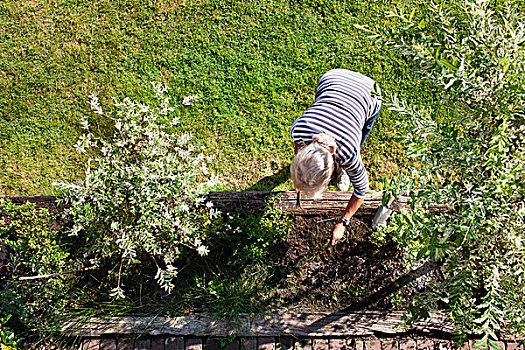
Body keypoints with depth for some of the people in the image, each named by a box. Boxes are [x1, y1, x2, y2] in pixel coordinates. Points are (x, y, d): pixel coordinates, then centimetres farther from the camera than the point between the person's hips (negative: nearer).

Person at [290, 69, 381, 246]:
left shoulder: (349, 155, -39)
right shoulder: (298, 128, -36)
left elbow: (361, 189, -18)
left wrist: (342, 223, -9)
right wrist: (298, 178, 2)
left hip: (368, 95, -2)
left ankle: (345, 170, 38)